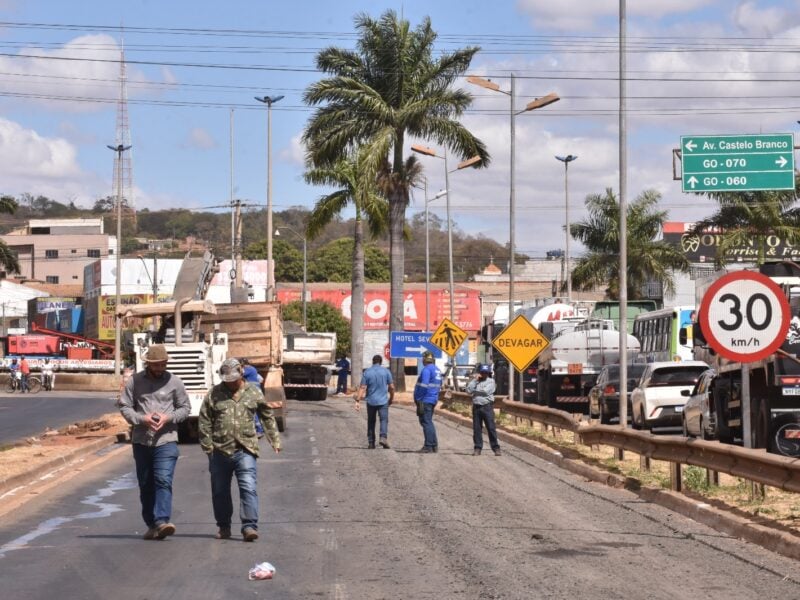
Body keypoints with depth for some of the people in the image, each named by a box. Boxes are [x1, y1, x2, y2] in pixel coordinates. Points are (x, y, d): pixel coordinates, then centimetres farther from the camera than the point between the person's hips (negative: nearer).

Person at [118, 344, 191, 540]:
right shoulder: (135, 381, 4)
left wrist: (168, 418, -9)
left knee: (163, 480, -16)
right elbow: (124, 406, 5)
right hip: (141, 441, 2)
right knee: (146, 484, 9)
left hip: (166, 441, -2)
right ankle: (151, 524, 18)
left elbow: (185, 408, 8)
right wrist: (142, 419, -12)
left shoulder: (174, 382, 3)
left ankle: (162, 521, -23)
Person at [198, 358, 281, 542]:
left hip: (245, 450, -1)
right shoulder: (214, 394, 3)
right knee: (220, 491, 10)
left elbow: (267, 417, 16)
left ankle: (249, 526, -16)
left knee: (248, 488, -14)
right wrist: (208, 447, -2)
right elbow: (204, 422, 4)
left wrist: (275, 440, 14)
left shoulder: (253, 392, 7)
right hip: (220, 451, 1)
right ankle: (223, 527, 24)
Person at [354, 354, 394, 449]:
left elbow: (362, 388, -7)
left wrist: (358, 401, -8)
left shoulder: (367, 372, -1)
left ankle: (371, 442, 13)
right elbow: (391, 387, 0)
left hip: (371, 401, 1)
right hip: (383, 401, -1)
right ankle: (383, 437, -25)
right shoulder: (386, 371, -1)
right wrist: (391, 398, 15)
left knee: (371, 422, 12)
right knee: (384, 420, -2)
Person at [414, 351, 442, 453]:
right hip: (433, 399, 9)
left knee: (426, 422, -6)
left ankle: (428, 446, -6)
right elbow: (439, 385, 22)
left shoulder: (427, 369, -15)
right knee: (429, 422, 18)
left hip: (425, 400, -9)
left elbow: (423, 386, -22)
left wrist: (418, 399, -17)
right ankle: (434, 445, 19)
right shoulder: (437, 370, 14)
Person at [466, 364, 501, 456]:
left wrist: (475, 391, -1)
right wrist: (474, 380, -3)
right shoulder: (474, 381, 14)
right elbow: (469, 390, -1)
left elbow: (486, 391, -11)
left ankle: (496, 448, -5)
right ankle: (477, 448, 10)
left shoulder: (490, 381, 4)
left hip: (487, 406, -3)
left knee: (491, 428, -6)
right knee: (477, 428, 4)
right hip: (476, 407, 3)